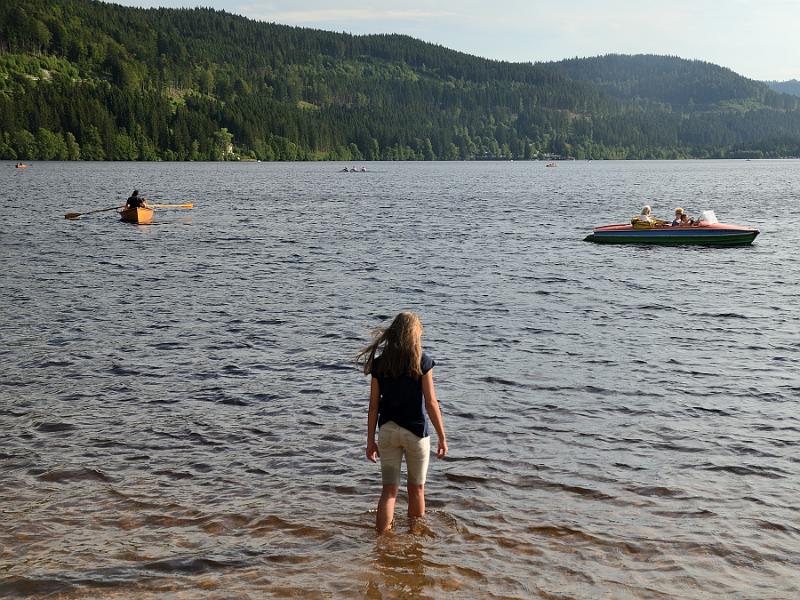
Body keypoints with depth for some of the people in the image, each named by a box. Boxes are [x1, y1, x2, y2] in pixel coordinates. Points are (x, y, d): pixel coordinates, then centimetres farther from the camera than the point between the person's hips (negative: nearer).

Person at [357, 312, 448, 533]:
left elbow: (374, 406, 2)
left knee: (389, 490, 8)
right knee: (416, 489, 14)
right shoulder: (421, 361, -8)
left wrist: (370, 440, 9)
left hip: (387, 430, 2)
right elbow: (431, 403, -10)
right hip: (415, 431, -2)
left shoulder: (379, 363, 0)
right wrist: (442, 437, -3)